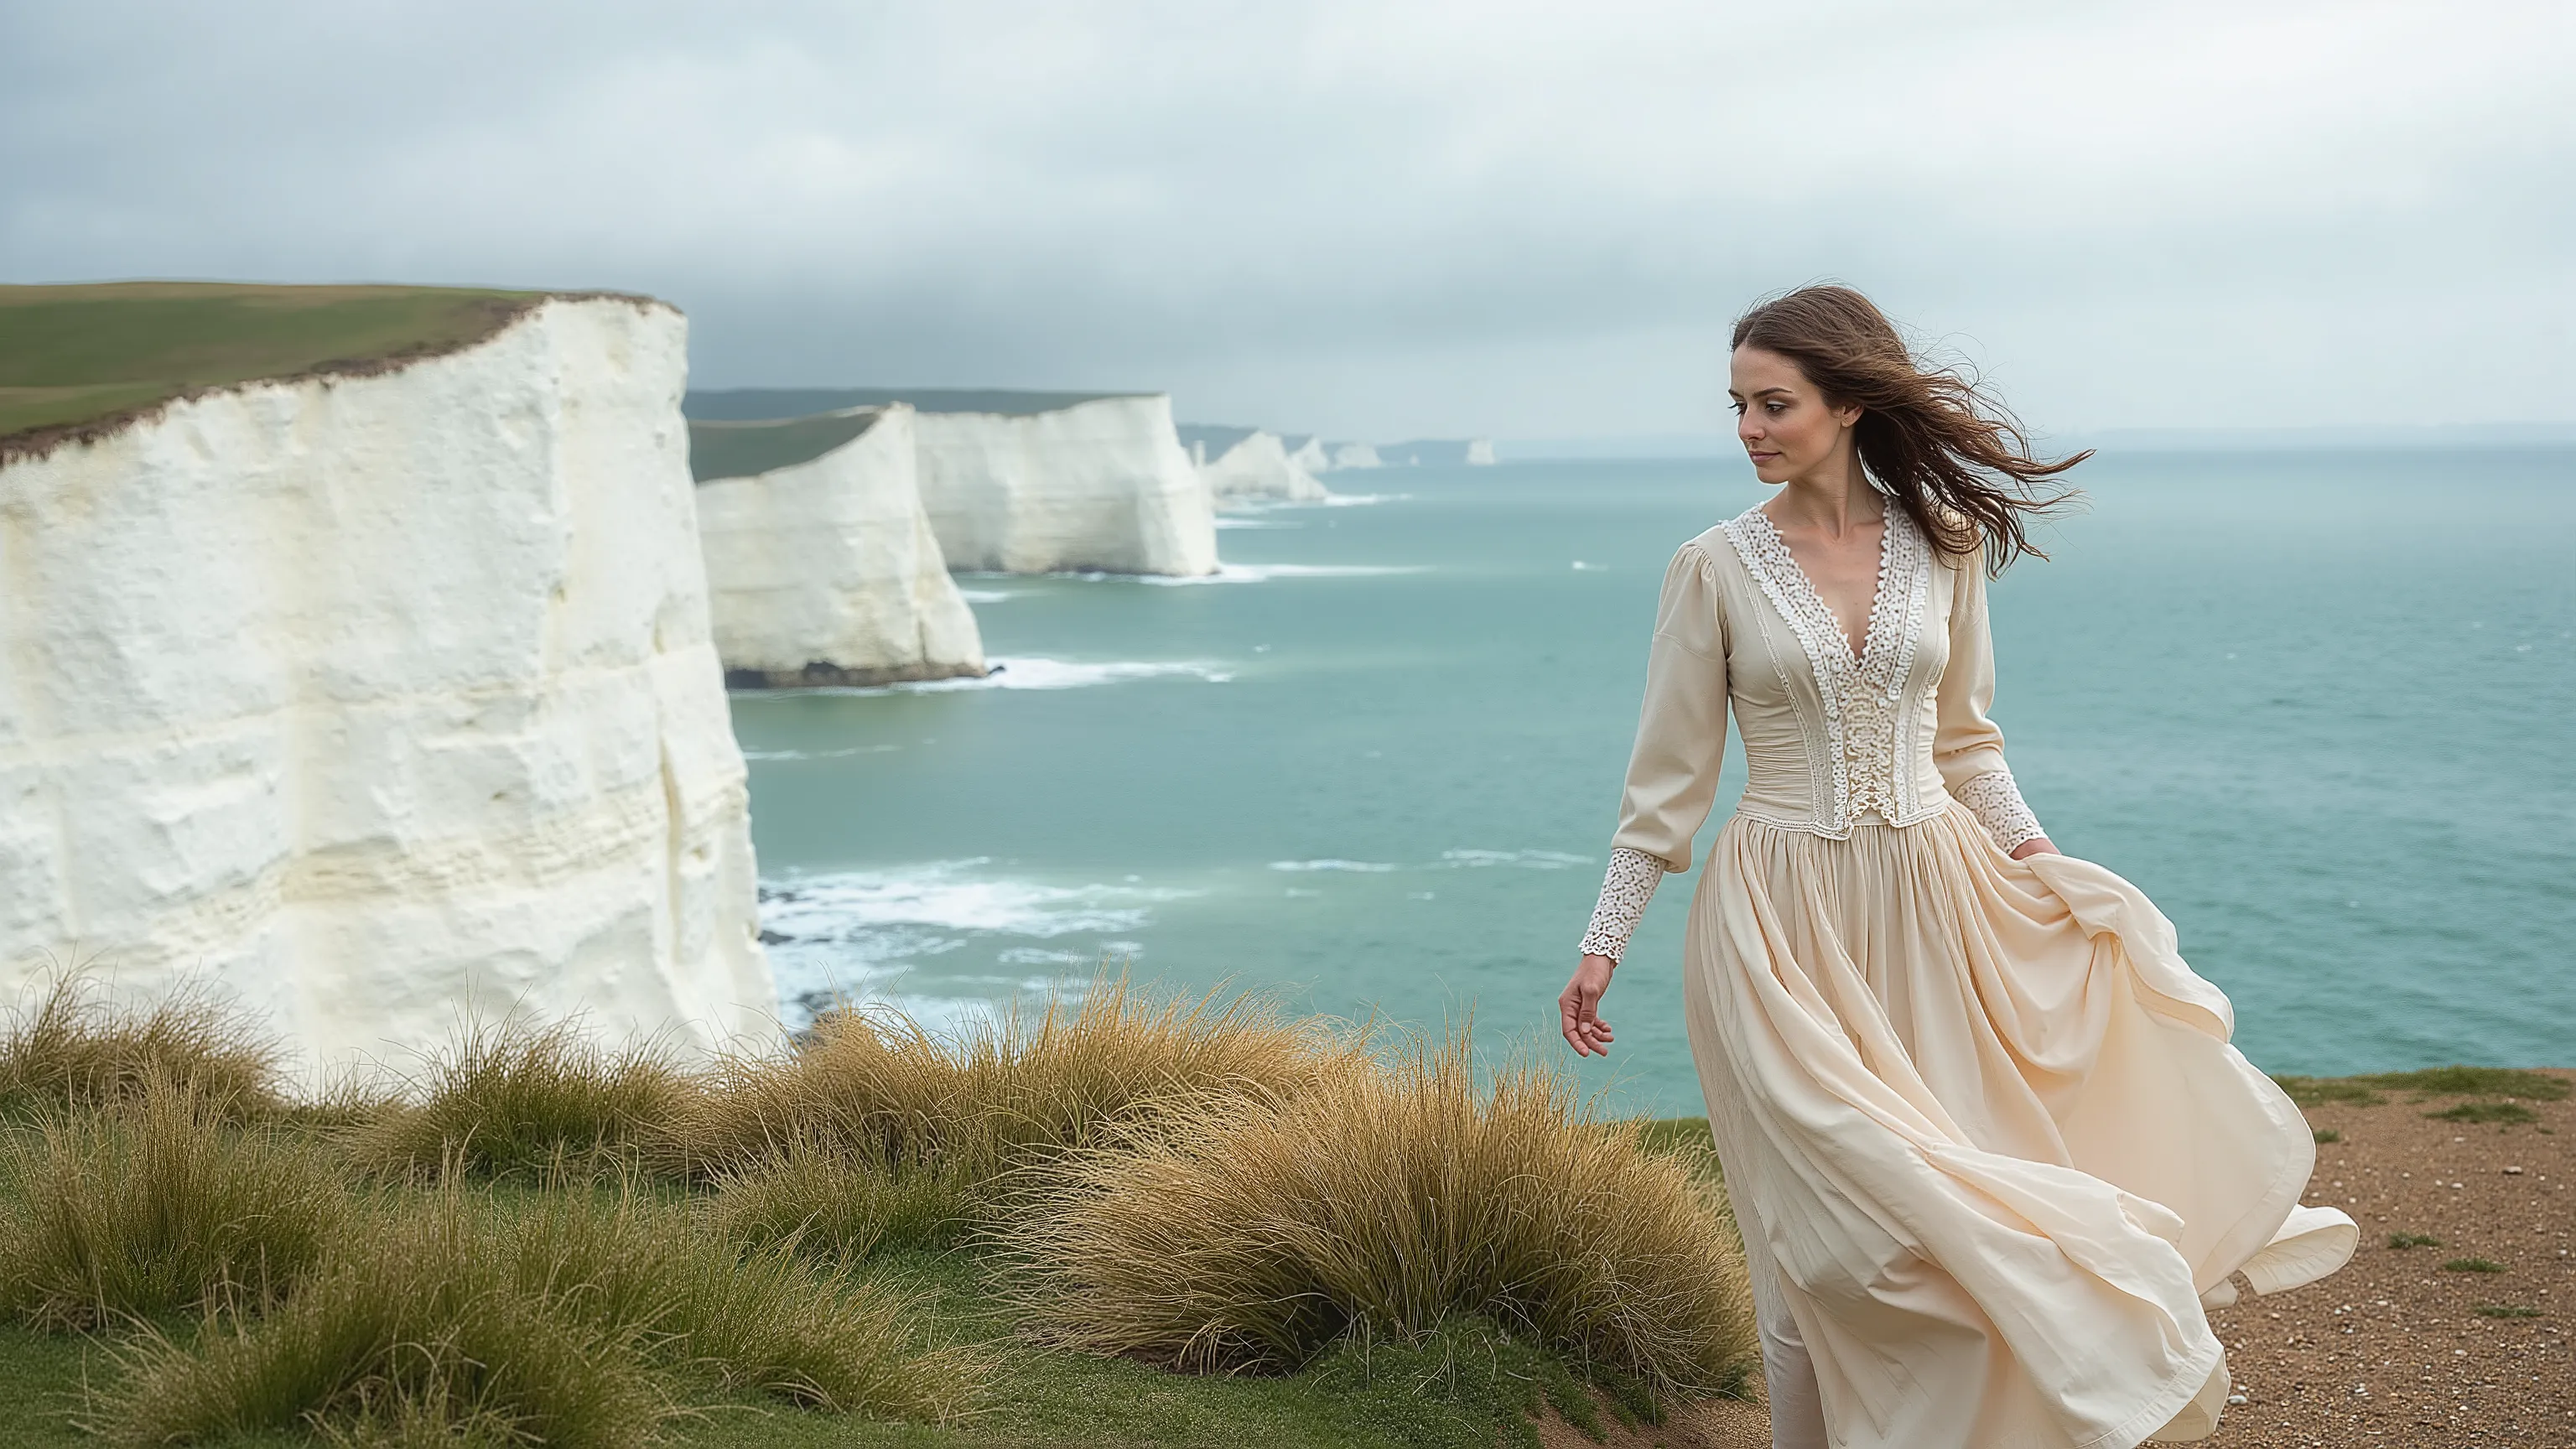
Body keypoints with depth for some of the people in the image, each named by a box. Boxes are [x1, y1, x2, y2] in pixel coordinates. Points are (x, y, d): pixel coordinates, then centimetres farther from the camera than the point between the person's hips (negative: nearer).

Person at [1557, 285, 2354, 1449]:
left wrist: (2039, 863, -1)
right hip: (1786, 922, -2)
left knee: (1949, 1205, 5)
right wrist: (1602, 948, -3)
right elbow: (1667, 780, -1)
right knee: (1828, 1233, -2)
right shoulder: (1714, 568, -5)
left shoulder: (1944, 544, 2)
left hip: (1931, 907, 3)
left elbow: (1963, 742, 12)